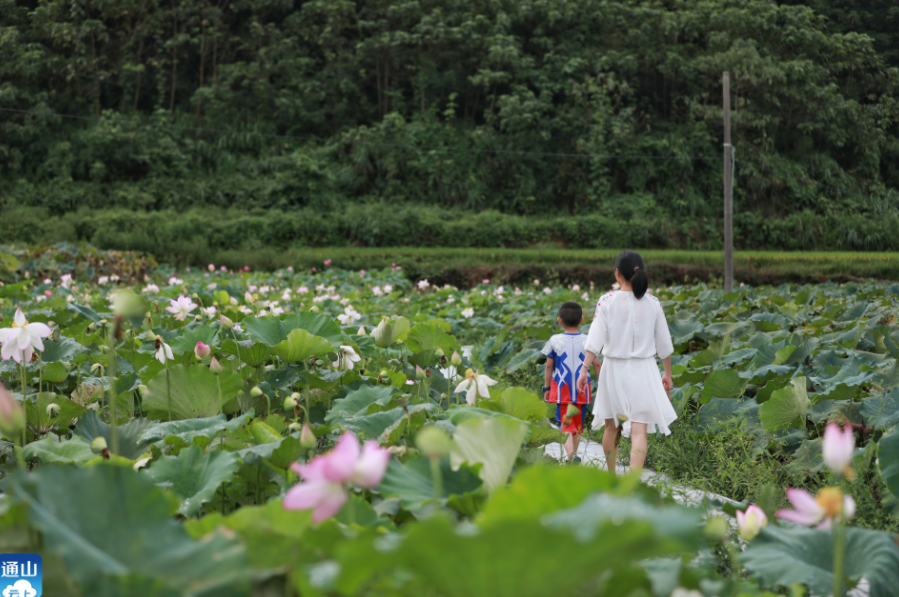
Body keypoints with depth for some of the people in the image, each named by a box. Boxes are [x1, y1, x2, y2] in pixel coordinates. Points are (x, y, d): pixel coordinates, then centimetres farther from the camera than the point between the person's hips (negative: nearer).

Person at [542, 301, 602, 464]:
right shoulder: (587, 341, -2)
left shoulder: (555, 341, -5)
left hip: (561, 389, -2)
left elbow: (549, 366, -1)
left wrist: (546, 388, 9)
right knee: (578, 425, 16)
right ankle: (572, 454, 25)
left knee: (565, 425, -5)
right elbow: (596, 364, 1)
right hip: (582, 390, 2)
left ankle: (571, 454, -28)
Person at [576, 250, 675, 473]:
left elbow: (595, 340, -12)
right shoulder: (653, 304, -1)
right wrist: (668, 374, 18)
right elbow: (664, 344, 6)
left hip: (614, 369, 0)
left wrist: (584, 371, -10)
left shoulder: (607, 302, -7)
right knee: (639, 430, -5)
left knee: (611, 426, 18)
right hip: (643, 371, 0)